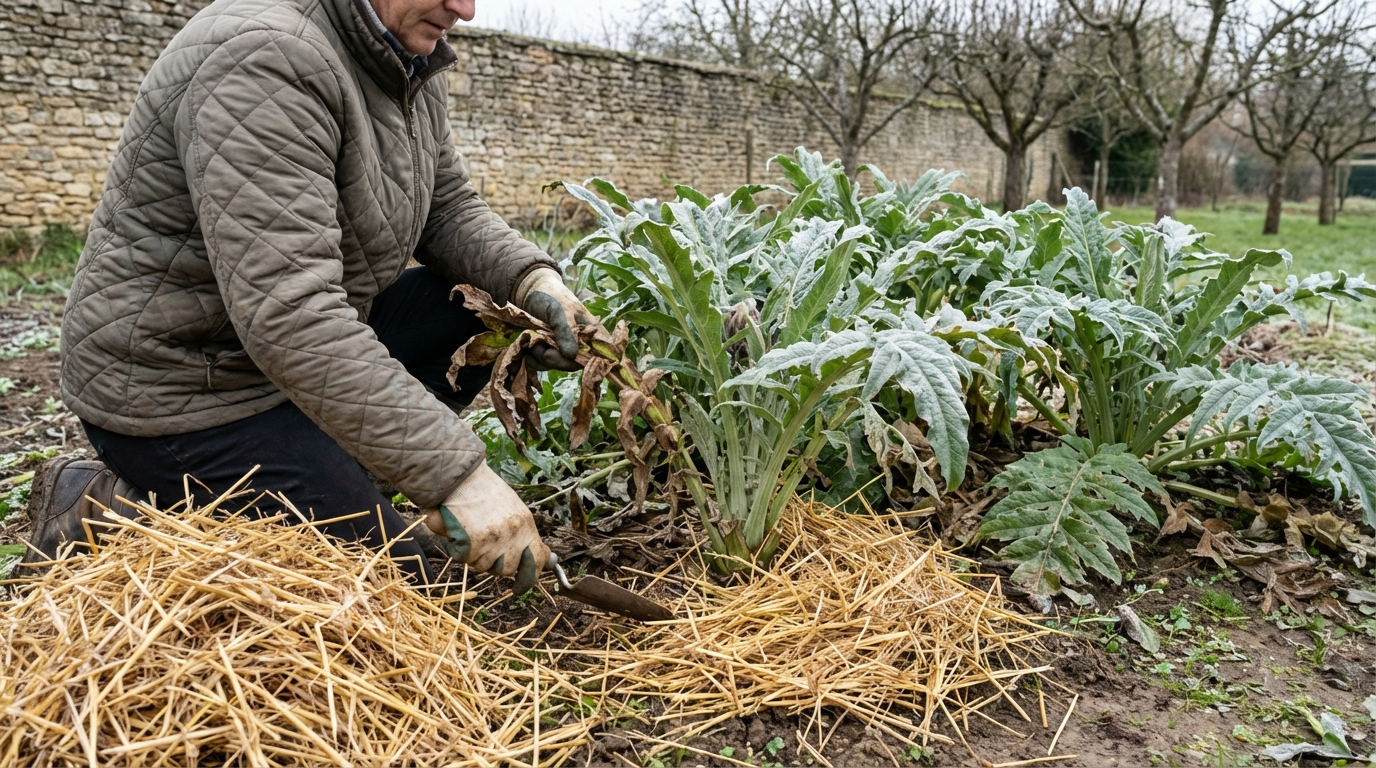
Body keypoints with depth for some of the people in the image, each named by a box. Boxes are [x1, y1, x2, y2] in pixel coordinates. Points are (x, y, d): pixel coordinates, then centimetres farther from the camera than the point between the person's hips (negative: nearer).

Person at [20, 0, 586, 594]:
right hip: (179, 392, -9)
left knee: (484, 308, 1)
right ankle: (114, 514, 1)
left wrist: (530, 278, -13)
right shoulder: (268, 60, -29)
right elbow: (288, 311, -37)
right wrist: (453, 474, -38)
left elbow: (450, 211, 10)